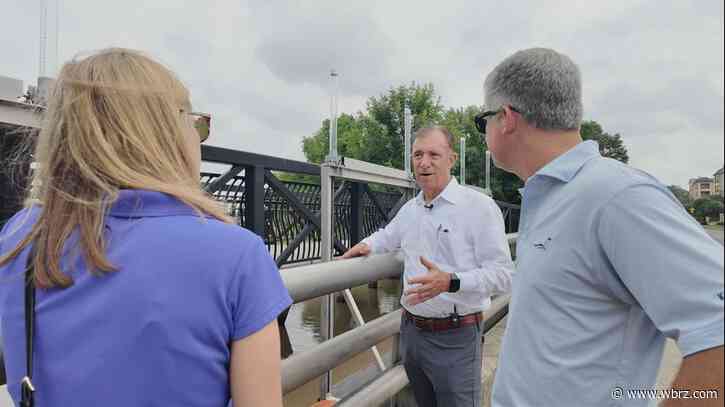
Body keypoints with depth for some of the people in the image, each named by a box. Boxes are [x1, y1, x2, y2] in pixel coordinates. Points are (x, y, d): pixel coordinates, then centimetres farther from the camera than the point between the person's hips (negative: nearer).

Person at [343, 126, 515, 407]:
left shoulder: (479, 206, -13)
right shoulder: (409, 208, 8)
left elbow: (502, 274, -17)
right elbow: (388, 235, 29)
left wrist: (450, 282, -30)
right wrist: (366, 245, 9)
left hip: (455, 338, -6)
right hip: (411, 330, 6)